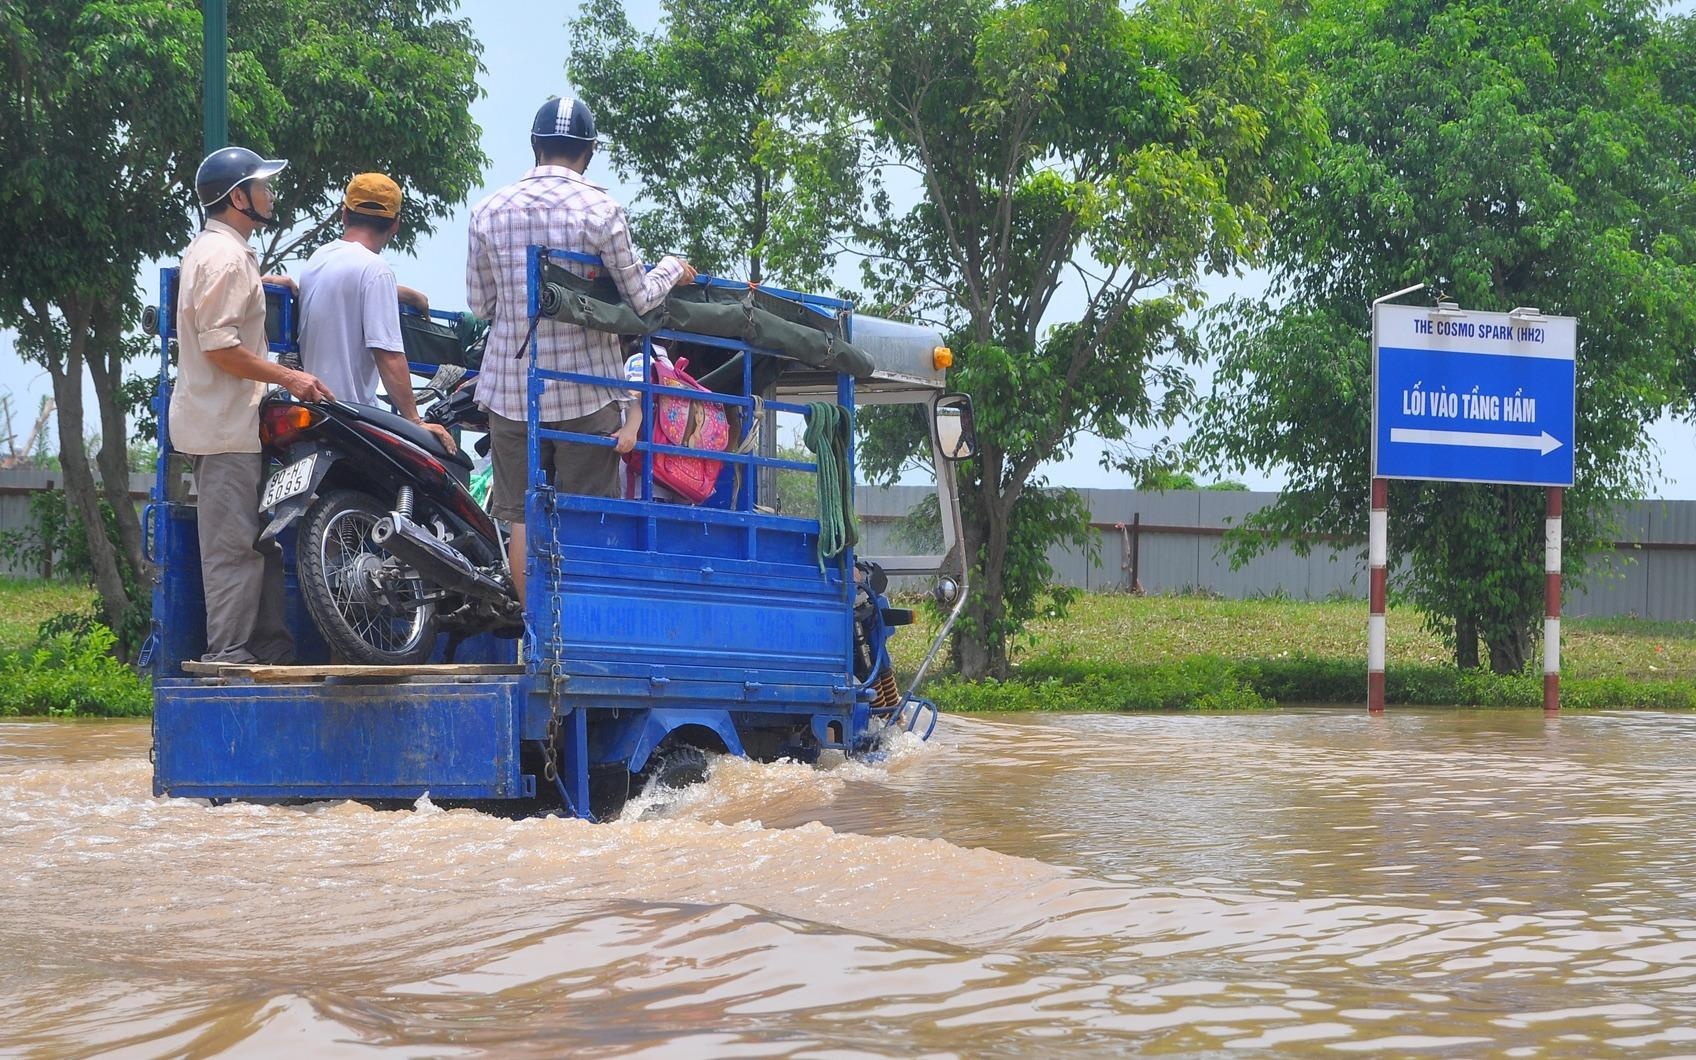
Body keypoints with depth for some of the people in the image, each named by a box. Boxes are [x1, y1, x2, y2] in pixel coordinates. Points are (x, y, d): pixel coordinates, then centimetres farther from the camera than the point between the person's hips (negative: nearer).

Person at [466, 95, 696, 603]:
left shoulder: (489, 210, 1)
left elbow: (479, 304, 9)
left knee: (521, 515, 8)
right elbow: (638, 298, -4)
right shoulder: (601, 209, -9)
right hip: (586, 389, -3)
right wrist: (672, 270, 15)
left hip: (511, 386, 3)